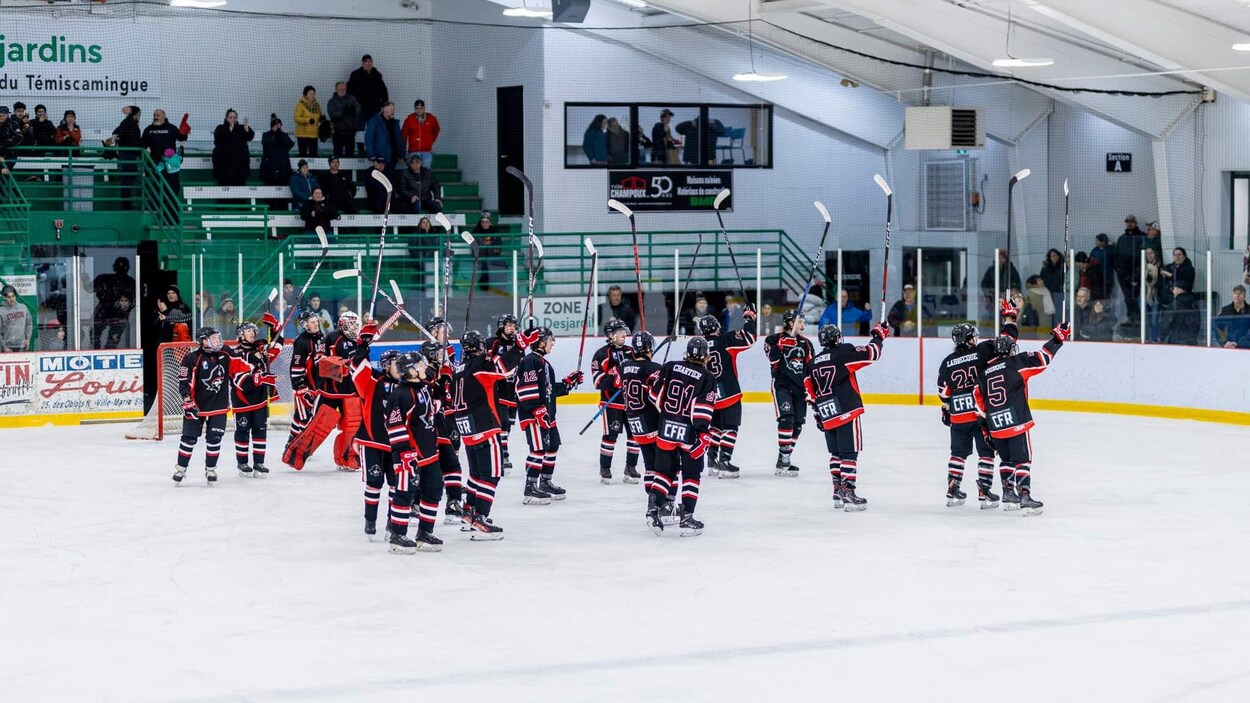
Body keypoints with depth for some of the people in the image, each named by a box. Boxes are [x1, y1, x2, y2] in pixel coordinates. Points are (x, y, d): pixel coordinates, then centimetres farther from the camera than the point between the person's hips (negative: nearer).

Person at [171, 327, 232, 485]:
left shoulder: (225, 355, 1)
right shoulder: (192, 358, -14)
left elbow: (232, 373, 19)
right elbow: (184, 382, -15)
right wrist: (187, 401, -21)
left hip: (219, 405, 4)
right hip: (196, 405, -4)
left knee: (214, 438, 2)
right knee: (189, 438, 1)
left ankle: (210, 469, 14)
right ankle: (181, 469, 14)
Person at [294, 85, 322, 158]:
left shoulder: (316, 105, 11)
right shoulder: (300, 104, -6)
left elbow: (319, 117, 22)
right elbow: (297, 118, -14)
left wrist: (322, 118, -2)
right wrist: (308, 120, -27)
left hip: (314, 134, 5)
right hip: (303, 134, -5)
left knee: (313, 154, 3)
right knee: (303, 154, -5)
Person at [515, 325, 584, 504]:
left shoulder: (544, 363, 20)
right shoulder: (530, 361, -14)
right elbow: (526, 389, -22)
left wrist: (569, 382, 17)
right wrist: (538, 410, -24)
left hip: (546, 414, 11)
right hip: (532, 415, -11)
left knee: (552, 446, 16)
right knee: (539, 448, -14)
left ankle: (545, 483, 28)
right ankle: (530, 489, -13)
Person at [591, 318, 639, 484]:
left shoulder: (629, 352, 14)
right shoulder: (602, 354, -7)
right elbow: (597, 380, -14)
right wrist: (614, 381, -28)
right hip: (611, 401, -6)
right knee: (610, 434, -6)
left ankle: (630, 467, 16)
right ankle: (605, 469, 4)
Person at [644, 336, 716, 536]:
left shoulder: (670, 367, 2)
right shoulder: (707, 378, -7)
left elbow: (654, 394, 5)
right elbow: (703, 407, -16)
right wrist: (704, 433, -14)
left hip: (666, 429, 3)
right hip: (689, 433, -3)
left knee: (666, 470, 16)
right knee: (691, 474, 6)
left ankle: (654, 507, 5)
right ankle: (686, 518, 1)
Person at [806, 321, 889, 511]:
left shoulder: (814, 362, 14)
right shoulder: (843, 352, -7)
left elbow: (810, 390, 19)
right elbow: (870, 354, -12)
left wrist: (818, 412, 27)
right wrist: (879, 336, 5)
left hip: (827, 416, 7)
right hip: (846, 412, -7)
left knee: (836, 453, 17)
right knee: (849, 453, -6)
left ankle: (838, 492, 18)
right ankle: (848, 494, -12)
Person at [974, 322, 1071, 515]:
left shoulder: (986, 371, 13)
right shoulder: (1016, 362, -4)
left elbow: (979, 396, 13)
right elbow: (1042, 359, -12)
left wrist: (984, 419, 22)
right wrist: (1057, 338, -4)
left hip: (996, 426, 6)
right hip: (1016, 422, -6)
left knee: (1007, 460, 22)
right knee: (1023, 460, -3)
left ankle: (1008, 494, 23)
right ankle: (1025, 497, -13)